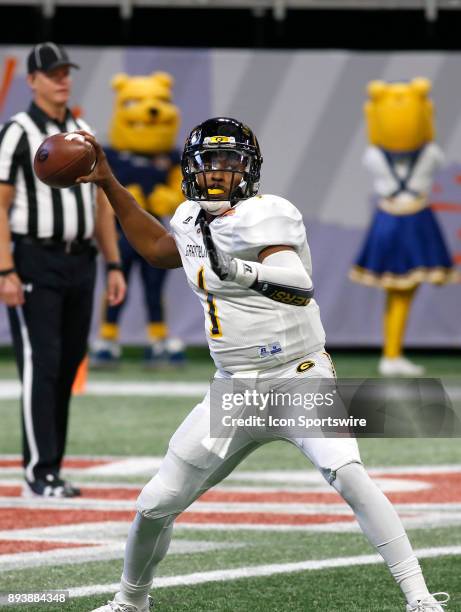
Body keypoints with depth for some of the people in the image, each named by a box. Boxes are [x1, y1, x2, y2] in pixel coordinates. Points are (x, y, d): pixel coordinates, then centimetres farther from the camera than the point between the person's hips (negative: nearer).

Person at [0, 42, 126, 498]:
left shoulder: (83, 133, 14)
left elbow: (100, 204, 18)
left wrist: (113, 266, 11)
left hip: (79, 265, 7)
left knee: (67, 366, 7)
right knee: (40, 365, -9)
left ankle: (51, 470, 13)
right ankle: (39, 474, -8)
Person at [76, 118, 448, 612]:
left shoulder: (262, 216, -16)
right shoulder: (192, 218, 7)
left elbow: (301, 287, -31)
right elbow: (157, 250, 29)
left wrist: (240, 270, -48)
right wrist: (109, 185, 25)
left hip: (299, 378, -7)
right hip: (234, 388, 7)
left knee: (348, 477, -30)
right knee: (156, 505, 7)